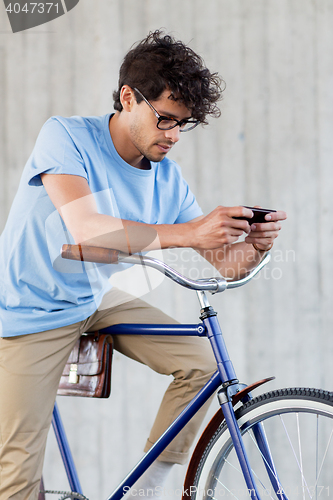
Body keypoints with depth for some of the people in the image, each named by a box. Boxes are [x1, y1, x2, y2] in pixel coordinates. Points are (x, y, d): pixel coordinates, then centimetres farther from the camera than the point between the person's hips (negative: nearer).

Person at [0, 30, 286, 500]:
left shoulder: (168, 178, -5)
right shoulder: (66, 136, -20)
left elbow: (224, 261, -3)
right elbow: (85, 229, -36)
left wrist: (255, 245, -28)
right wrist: (186, 232, -44)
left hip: (94, 300, 5)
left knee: (202, 361, -9)